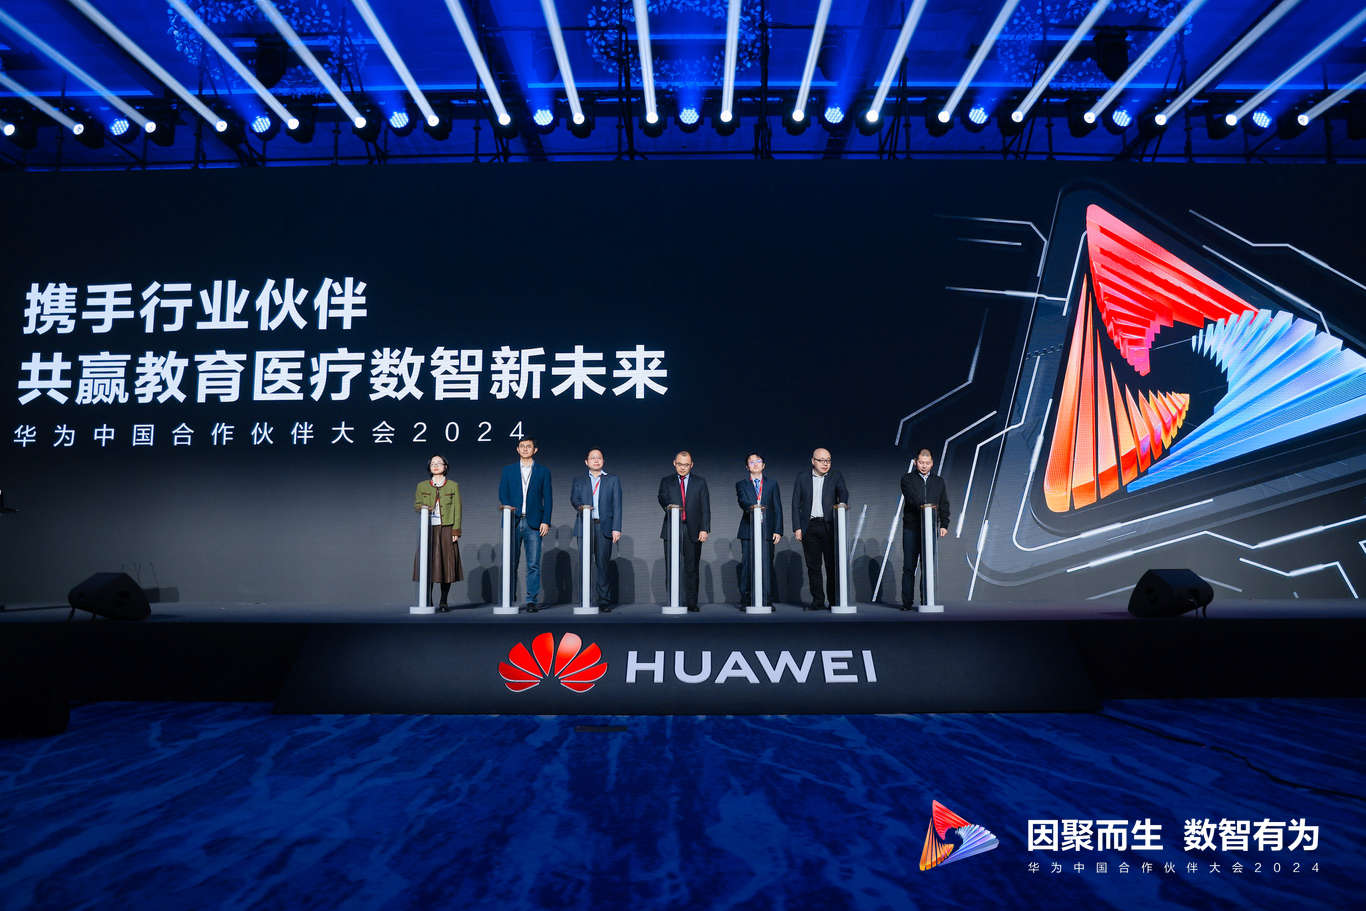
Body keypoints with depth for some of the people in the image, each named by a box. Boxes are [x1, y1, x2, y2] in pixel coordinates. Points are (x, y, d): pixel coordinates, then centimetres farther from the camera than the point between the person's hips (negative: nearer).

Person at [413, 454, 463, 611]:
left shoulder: (453, 486, 9)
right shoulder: (422, 486, 14)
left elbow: (457, 509, 5)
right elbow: (416, 504, 9)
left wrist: (456, 531, -4)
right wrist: (423, 508, -14)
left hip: (446, 529, -1)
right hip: (428, 529, 1)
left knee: (446, 563, -3)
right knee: (427, 563, -5)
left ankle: (443, 602, 4)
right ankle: (427, 602, 0)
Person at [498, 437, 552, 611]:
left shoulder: (543, 471, 10)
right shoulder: (508, 471, 13)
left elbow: (547, 498, 6)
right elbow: (502, 495, 8)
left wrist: (546, 521, -3)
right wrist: (510, 511, -10)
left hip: (534, 523, -1)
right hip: (513, 522, 1)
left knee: (533, 564, -3)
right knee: (511, 562, 2)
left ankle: (532, 600, 1)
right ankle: (510, 597, 12)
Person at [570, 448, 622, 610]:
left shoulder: (613, 480, 14)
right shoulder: (579, 480, 17)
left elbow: (617, 505, 6)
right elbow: (574, 498, 2)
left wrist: (616, 528, -4)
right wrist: (580, 506, -22)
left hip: (604, 527, -1)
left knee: (602, 564, -3)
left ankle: (604, 600, 3)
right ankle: (585, 601, 2)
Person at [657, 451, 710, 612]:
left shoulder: (700, 482, 10)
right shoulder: (666, 481, 12)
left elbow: (705, 507, 5)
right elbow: (662, 498, -5)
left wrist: (704, 529, -5)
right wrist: (670, 508, -27)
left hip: (693, 531, 0)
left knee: (692, 568, 2)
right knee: (672, 567, -3)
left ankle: (692, 603, 8)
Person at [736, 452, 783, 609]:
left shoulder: (772, 484, 16)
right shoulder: (741, 484, 13)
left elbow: (777, 508, 11)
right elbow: (742, 501, -7)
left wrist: (778, 530, 2)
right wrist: (751, 507, -29)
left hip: (767, 531, 1)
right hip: (748, 530, 0)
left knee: (767, 564, -4)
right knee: (747, 565, -3)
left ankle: (767, 600, 1)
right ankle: (745, 600, 2)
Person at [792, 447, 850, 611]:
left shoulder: (836, 477, 9)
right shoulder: (802, 478, 9)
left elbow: (843, 493, -7)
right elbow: (796, 504, 7)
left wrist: (842, 505, -30)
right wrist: (797, 528, -1)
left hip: (829, 526, -1)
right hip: (809, 528, 1)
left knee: (833, 565, -2)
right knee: (813, 566, 5)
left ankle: (834, 601, 5)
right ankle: (818, 601, 12)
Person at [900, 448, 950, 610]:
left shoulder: (939, 481, 16)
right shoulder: (907, 479, 6)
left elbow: (944, 505, 15)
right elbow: (911, 496, -13)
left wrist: (944, 525, 5)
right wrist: (923, 506, -29)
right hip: (911, 528, -2)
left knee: (928, 566, 2)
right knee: (909, 567, 0)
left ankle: (926, 601, 8)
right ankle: (907, 602, 4)